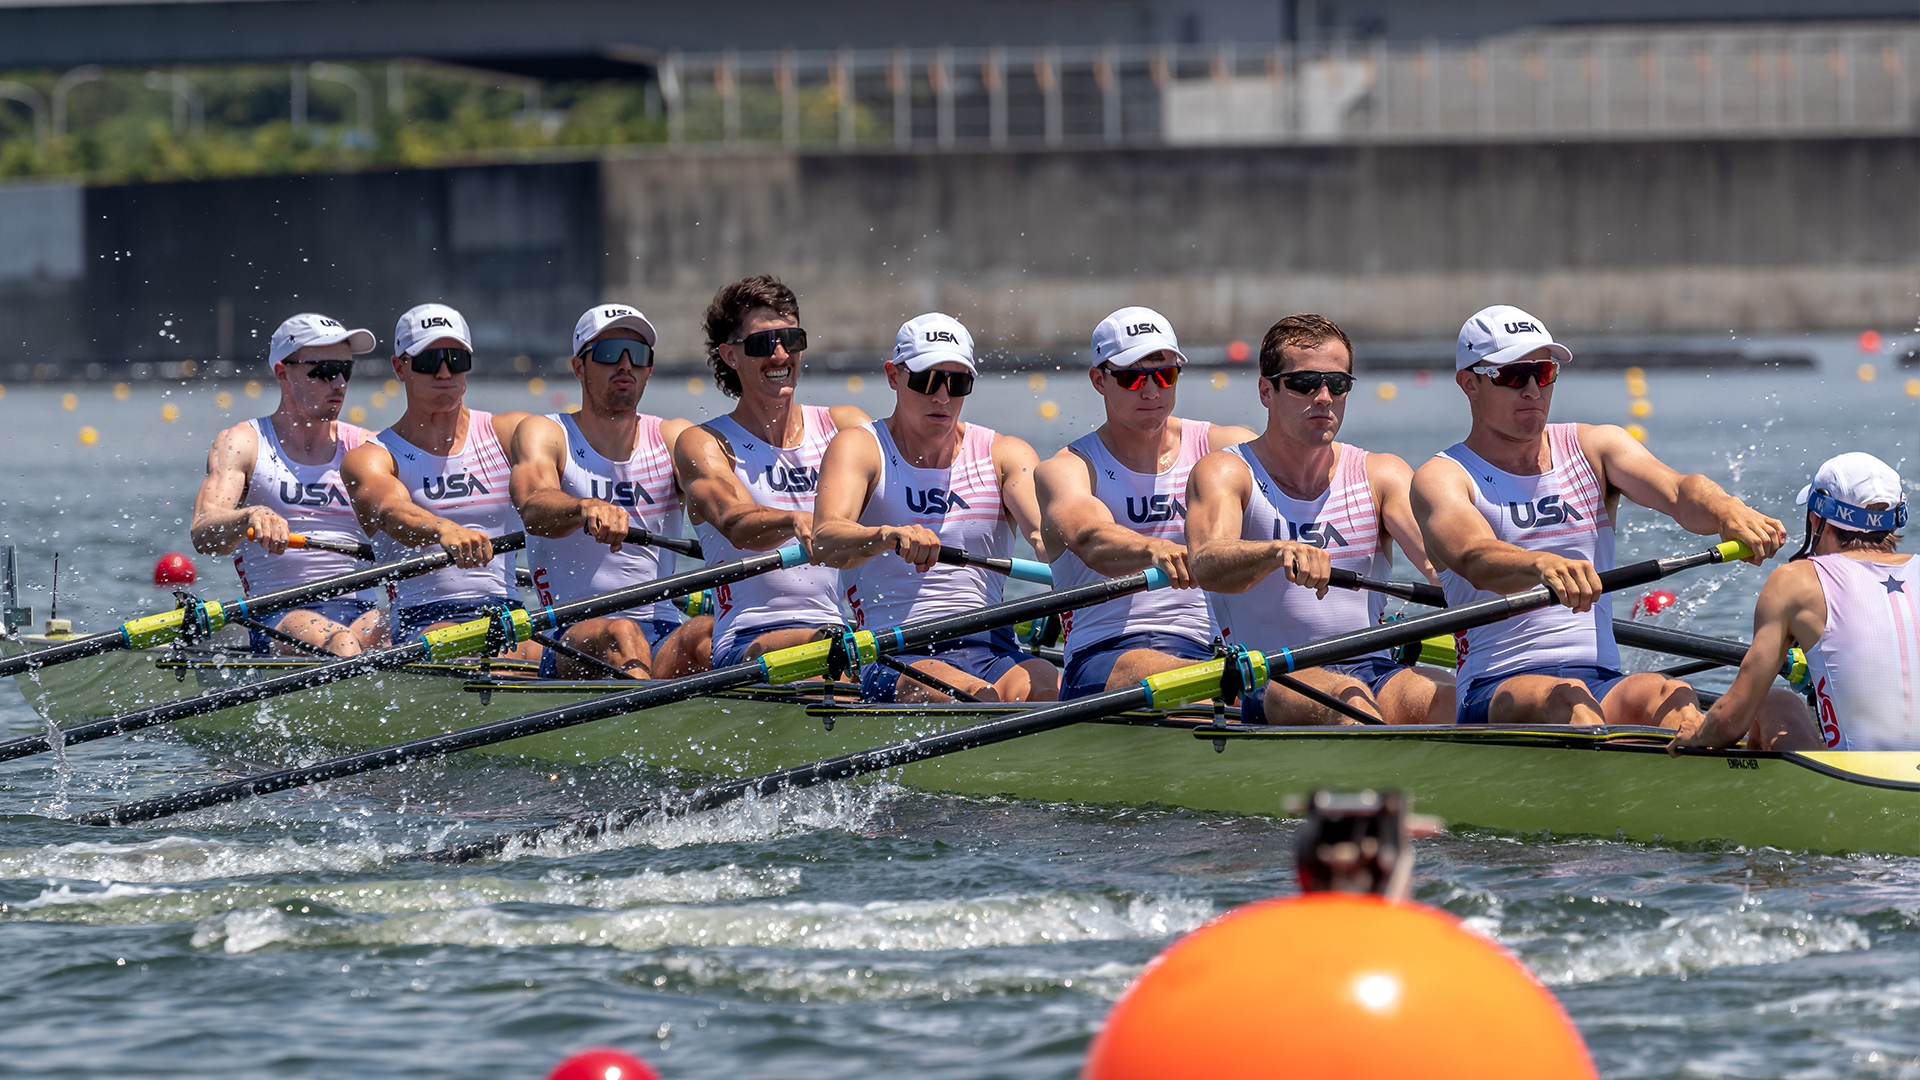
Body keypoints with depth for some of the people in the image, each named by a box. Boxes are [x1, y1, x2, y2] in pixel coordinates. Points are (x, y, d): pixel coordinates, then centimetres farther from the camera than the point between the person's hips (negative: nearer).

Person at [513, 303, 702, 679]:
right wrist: (586, 508, -41)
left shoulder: (673, 437, 15)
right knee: (620, 634, -37)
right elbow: (533, 509, -17)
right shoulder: (543, 433, 6)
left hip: (664, 637, 3)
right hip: (572, 641, -3)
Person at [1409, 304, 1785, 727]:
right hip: (1494, 693, -3)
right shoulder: (1443, 477, 3)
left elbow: (1678, 493, -5)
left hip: (1604, 683, 3)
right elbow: (1475, 558, -19)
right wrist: (1542, 565, -43)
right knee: (1565, 697, -36)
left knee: (1669, 696, -30)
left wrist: (1726, 510, -30)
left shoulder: (1594, 447, 15)